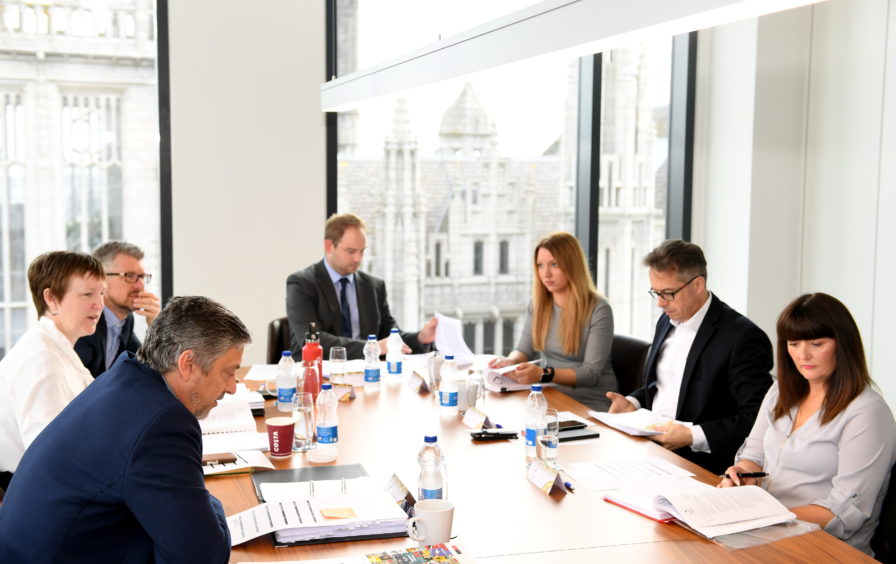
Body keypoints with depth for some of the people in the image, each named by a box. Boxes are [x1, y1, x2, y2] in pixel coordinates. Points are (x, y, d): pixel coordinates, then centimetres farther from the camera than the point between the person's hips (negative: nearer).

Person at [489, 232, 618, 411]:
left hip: (591, 401, -5)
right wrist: (510, 361, -12)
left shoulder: (599, 310, -12)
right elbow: (524, 350, 13)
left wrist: (544, 374, -31)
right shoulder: (538, 304, 6)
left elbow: (591, 373, -16)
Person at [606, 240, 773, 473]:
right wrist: (633, 402, 6)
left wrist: (693, 436, -23)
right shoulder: (667, 322, 14)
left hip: (699, 459, -8)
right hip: (648, 442, 8)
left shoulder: (743, 338, -13)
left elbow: (756, 418, -16)